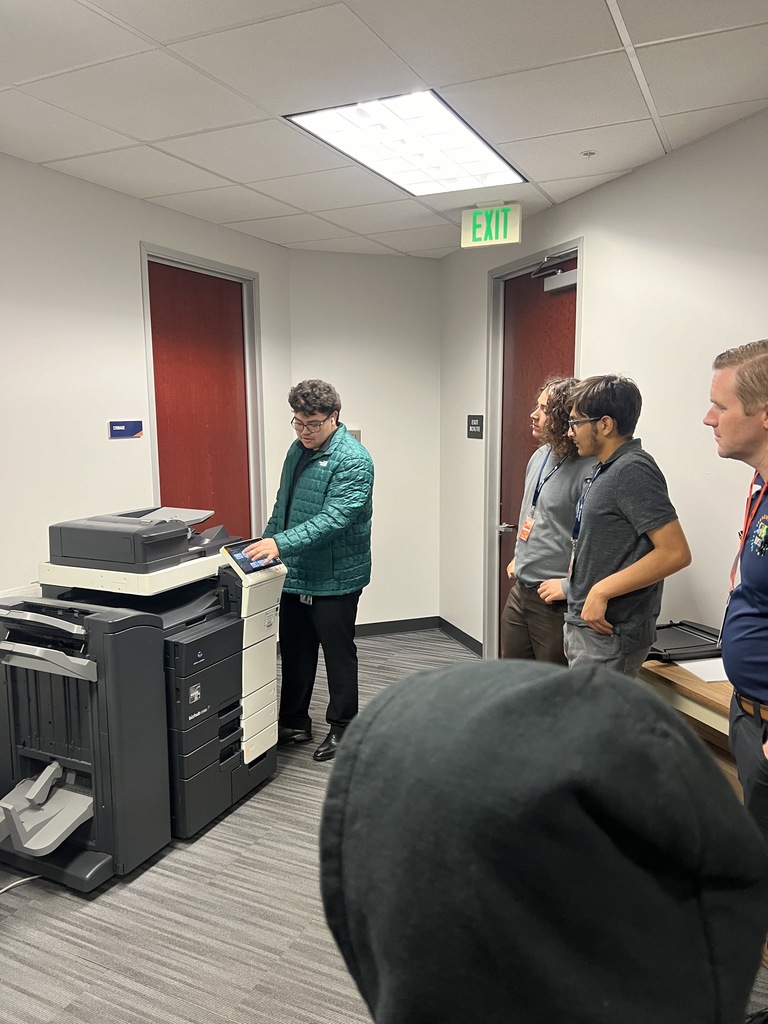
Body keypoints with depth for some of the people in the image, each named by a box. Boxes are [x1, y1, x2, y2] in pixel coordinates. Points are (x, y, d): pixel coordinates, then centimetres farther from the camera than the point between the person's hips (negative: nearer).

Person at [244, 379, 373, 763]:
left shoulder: (352, 460, -18)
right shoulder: (299, 448, 8)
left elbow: (334, 518, -28)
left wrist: (281, 542, -35)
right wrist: (266, 544, 15)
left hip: (334, 579, -8)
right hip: (294, 574, 8)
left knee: (338, 655, 8)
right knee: (294, 653, 17)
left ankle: (342, 727, 25)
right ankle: (294, 722, 33)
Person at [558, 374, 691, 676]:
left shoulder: (633, 470, -16)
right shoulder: (606, 470, 12)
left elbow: (675, 553, -23)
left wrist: (602, 591, -22)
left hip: (608, 632, -9)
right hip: (586, 625, 9)